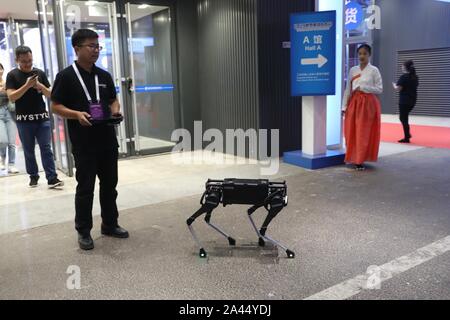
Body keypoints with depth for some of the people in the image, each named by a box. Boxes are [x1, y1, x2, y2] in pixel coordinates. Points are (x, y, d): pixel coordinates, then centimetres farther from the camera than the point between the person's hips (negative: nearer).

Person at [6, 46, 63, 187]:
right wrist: (27, 85, -19)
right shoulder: (12, 75, 0)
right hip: (24, 120, -1)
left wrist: (40, 86, -13)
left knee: (46, 148, -3)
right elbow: (11, 97, -10)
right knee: (29, 151, 8)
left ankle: (52, 178, -5)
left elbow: (50, 94, 7)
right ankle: (33, 176, 21)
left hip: (42, 117, 1)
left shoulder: (40, 73, 7)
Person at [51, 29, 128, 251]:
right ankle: (83, 231, 16)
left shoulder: (104, 76, 11)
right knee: (85, 188, 2)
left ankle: (110, 225, 27)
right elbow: (56, 106, -5)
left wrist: (115, 111, -3)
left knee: (109, 185, 13)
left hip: (108, 141, 5)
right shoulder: (66, 76, -5)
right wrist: (77, 114, -22)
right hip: (84, 144, -5)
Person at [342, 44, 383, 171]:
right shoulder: (353, 70, 10)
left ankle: (360, 161, 3)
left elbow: (380, 89, -4)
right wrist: (344, 106, 5)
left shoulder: (374, 70, -2)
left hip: (368, 103, -4)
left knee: (363, 133, -4)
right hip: (354, 103, 4)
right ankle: (354, 159, 13)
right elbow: (348, 89, 10)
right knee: (351, 132, 2)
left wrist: (362, 87, -13)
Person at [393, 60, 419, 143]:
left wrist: (394, 85, 5)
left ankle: (407, 138, 0)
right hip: (412, 100, 8)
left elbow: (398, 88, -15)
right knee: (404, 117, 21)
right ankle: (408, 134, 21)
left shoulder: (404, 77, -13)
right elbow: (414, 87, 18)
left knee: (403, 118, -1)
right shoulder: (415, 77, 10)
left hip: (404, 100, -8)